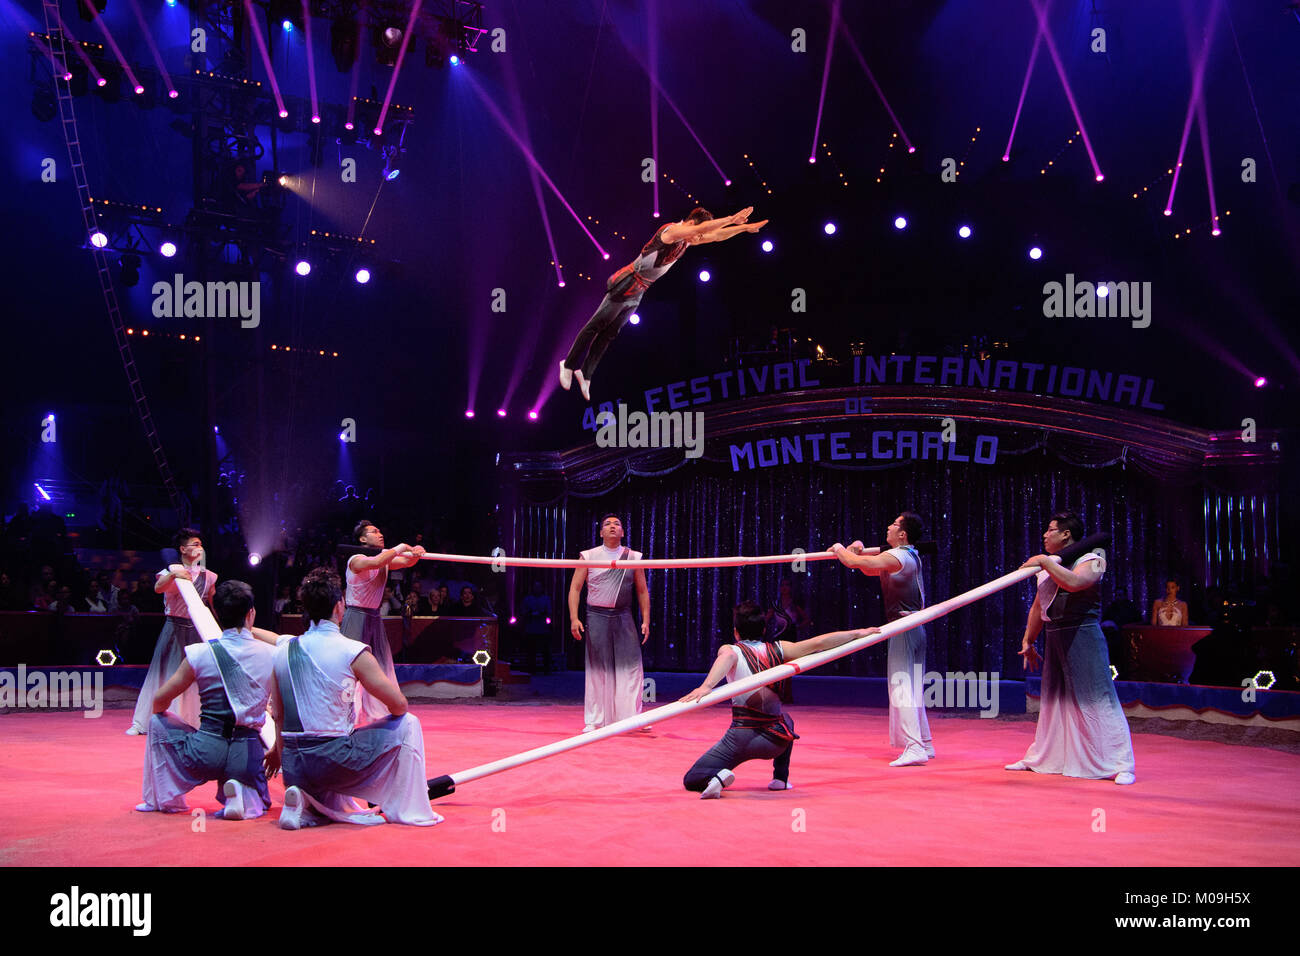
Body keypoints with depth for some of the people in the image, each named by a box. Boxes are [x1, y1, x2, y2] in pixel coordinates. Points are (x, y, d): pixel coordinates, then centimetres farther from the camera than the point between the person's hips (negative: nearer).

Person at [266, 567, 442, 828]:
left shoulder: (283, 650, 6)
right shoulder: (353, 652, -9)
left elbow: (278, 715, 14)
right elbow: (398, 704, -4)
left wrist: (279, 751, 30)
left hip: (294, 767, 6)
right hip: (333, 762, -6)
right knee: (408, 724, 13)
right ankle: (408, 811, 16)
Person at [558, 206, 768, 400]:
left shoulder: (687, 239, 7)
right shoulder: (671, 230, -21)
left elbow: (716, 236, 14)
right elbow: (703, 227, -35)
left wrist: (744, 227, 6)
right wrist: (732, 219, -31)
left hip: (638, 294, 9)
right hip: (626, 286, -9)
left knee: (609, 334, 11)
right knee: (596, 326, 0)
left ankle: (585, 374, 15)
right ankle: (569, 365, 9)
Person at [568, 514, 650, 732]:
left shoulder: (633, 557, 8)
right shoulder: (589, 557, 3)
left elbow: (642, 591, 12)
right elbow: (575, 588, 2)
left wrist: (646, 620, 4)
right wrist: (574, 618, -8)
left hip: (624, 617, 2)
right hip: (597, 617, -1)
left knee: (630, 665, -5)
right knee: (597, 668, 0)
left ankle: (633, 716, 1)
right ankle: (595, 721, 7)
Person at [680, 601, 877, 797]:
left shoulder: (731, 650, 0)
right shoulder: (777, 650, 8)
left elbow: (727, 657, -25)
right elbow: (818, 643, 7)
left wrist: (706, 686, -42)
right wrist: (857, 633, 18)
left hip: (742, 737, -3)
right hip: (775, 742, 3)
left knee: (691, 780, 7)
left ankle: (717, 777, -23)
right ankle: (781, 778, 33)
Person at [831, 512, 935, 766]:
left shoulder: (895, 558, -15)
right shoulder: (910, 557, 16)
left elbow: (853, 562, -15)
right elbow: (869, 569, 26)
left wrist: (839, 549, 6)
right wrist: (860, 550, 9)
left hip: (903, 628, -10)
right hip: (916, 628, 10)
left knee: (901, 687, -10)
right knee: (912, 689, 15)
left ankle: (914, 748, -15)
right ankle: (924, 744, 20)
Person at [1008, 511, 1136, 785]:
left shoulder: (1091, 560, -5)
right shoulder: (1047, 567, 17)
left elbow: (1073, 582, -27)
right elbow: (1037, 607, 22)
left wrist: (1045, 562, -18)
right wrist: (1028, 641, 21)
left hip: (1083, 636, -7)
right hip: (1054, 639, 7)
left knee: (1095, 698, -11)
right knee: (1053, 698, 15)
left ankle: (1120, 765, -9)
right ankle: (1039, 758, 25)